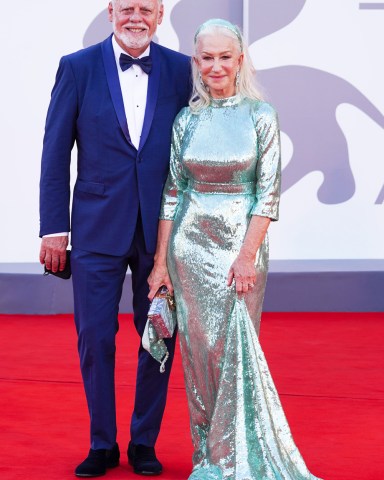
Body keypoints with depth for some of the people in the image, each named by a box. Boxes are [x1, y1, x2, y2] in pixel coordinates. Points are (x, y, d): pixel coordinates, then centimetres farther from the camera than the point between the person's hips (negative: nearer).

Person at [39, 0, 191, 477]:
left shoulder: (180, 70, 4)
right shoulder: (77, 68, 0)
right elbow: (55, 153, 0)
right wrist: (54, 228, -4)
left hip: (161, 229, 1)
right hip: (98, 228, -1)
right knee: (95, 339, 3)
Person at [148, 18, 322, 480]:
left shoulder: (260, 115, -3)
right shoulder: (187, 120, 5)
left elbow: (268, 192, -6)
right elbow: (172, 192, 7)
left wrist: (248, 254, -14)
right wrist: (161, 260, 2)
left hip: (241, 244, -3)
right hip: (191, 246, 3)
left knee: (236, 349, -4)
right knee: (199, 349, 6)